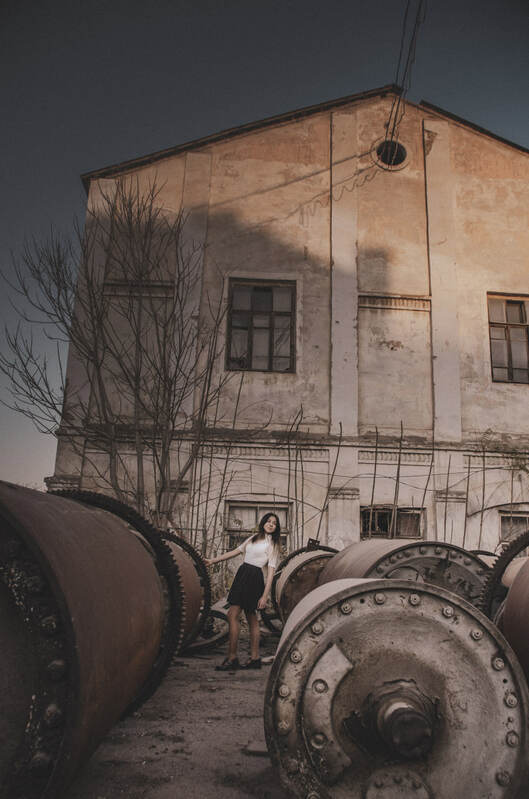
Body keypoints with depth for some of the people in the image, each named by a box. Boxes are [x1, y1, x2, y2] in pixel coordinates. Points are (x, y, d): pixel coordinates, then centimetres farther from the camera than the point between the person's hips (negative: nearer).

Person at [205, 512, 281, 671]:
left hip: (254, 578, -6)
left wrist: (265, 595, -14)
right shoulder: (254, 538, 17)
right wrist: (213, 560, 20)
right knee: (251, 618, 9)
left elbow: (271, 571, -6)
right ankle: (255, 658, 14)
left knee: (233, 615, -11)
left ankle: (232, 658, -7)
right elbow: (236, 551, 22)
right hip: (242, 574, 6)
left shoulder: (273, 545, -1)